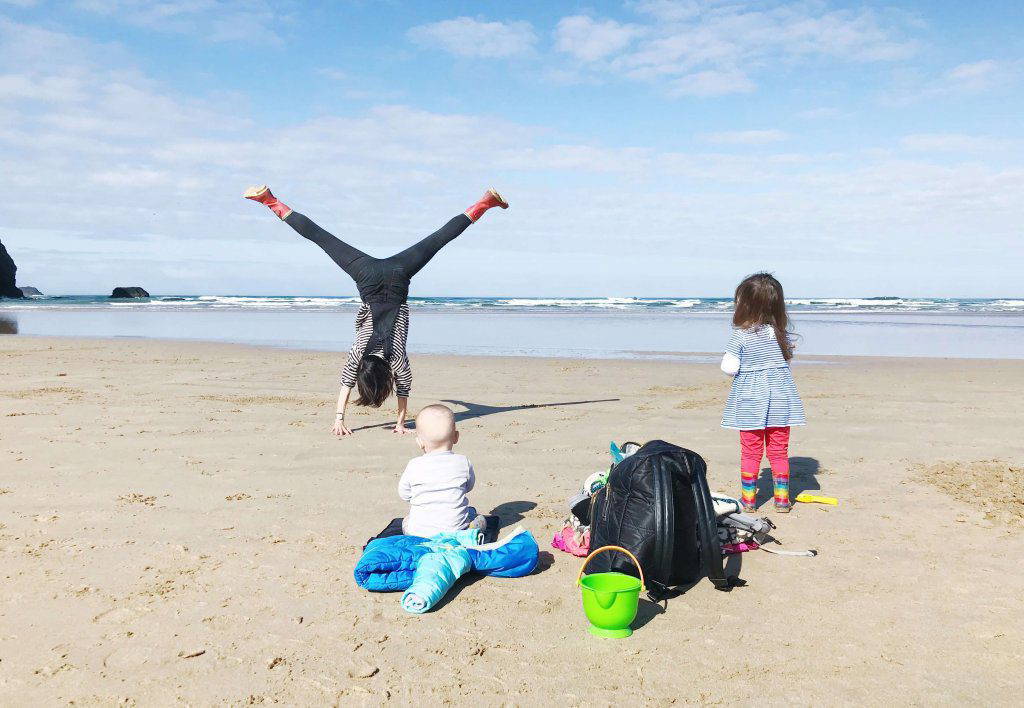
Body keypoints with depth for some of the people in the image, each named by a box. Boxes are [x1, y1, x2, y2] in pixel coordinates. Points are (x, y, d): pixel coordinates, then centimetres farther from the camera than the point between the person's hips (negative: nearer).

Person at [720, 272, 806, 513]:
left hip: (750, 399, -3)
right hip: (779, 399, 3)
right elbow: (788, 356, 11)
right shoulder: (782, 333, -2)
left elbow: (729, 367, -14)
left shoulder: (740, 335, -15)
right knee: (779, 451, 12)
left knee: (750, 451, 9)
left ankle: (748, 498, 15)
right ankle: (782, 499, 17)